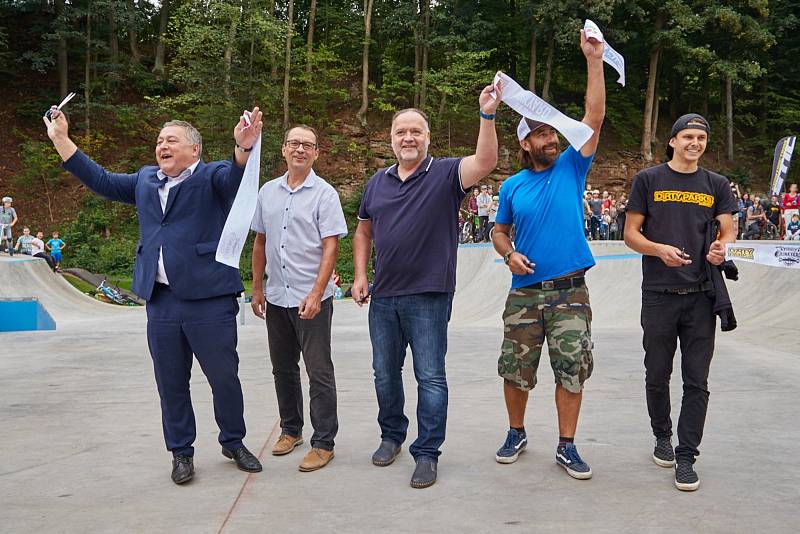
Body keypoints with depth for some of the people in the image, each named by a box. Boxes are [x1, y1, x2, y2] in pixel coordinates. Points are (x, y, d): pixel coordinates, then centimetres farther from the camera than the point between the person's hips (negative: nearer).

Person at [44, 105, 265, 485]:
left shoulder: (213, 176, -2)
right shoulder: (145, 180, 17)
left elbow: (237, 175, -22)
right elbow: (100, 181, 25)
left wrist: (244, 147, -45)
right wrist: (61, 139, 22)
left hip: (209, 299, -5)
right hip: (160, 300, 5)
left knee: (224, 377, 5)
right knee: (171, 383, 12)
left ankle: (233, 443, 25)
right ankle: (181, 452, 26)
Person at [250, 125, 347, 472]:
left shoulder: (324, 194, -6)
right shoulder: (268, 192, 9)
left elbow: (330, 247, -11)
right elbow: (260, 242, 15)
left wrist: (316, 294, -20)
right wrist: (257, 289, 12)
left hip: (311, 298, -5)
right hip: (277, 298, 6)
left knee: (319, 372, -1)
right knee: (283, 369, 16)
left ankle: (323, 443, 8)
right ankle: (291, 430, 32)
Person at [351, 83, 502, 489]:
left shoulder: (445, 173, -4)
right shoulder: (378, 182, 11)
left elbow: (485, 162, -23)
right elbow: (363, 232, 18)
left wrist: (487, 115, -35)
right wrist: (360, 275, 7)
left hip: (429, 296, -5)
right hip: (383, 297, 5)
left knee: (430, 378, 0)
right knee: (385, 374, 16)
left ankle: (427, 453, 12)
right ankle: (392, 435, 36)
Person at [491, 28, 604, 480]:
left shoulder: (571, 168, 2)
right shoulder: (513, 187, 6)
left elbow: (594, 118, -8)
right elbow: (500, 231, 17)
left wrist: (594, 61, -13)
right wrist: (509, 254, -5)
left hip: (570, 291, -1)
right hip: (525, 292, 1)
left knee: (572, 369, 1)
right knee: (516, 369, 8)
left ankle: (567, 447, 14)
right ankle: (517, 434, 29)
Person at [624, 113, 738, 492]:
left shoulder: (716, 185, 11)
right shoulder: (648, 180, 4)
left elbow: (729, 231, 8)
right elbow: (630, 233, 2)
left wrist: (722, 249, -16)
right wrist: (660, 249, -17)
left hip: (701, 295, 1)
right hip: (659, 294, -1)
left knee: (697, 382, 1)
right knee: (657, 375, 11)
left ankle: (686, 457, 9)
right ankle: (662, 436, 32)